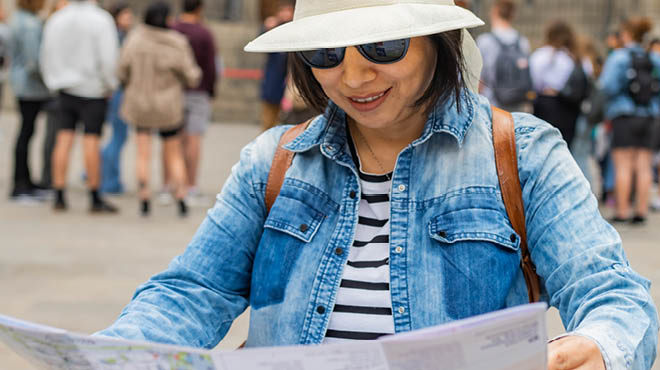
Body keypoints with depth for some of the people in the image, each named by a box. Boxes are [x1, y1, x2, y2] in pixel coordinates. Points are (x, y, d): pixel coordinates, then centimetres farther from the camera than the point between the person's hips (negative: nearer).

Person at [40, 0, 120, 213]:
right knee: (91, 141, -1)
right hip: (93, 90, -4)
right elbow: (108, 58, -14)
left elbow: (46, 55, 9)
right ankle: (95, 199, 3)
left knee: (64, 140, 6)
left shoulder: (55, 20, 5)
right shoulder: (101, 20, -11)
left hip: (65, 89, 4)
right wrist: (109, 86, -2)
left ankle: (59, 196, 5)